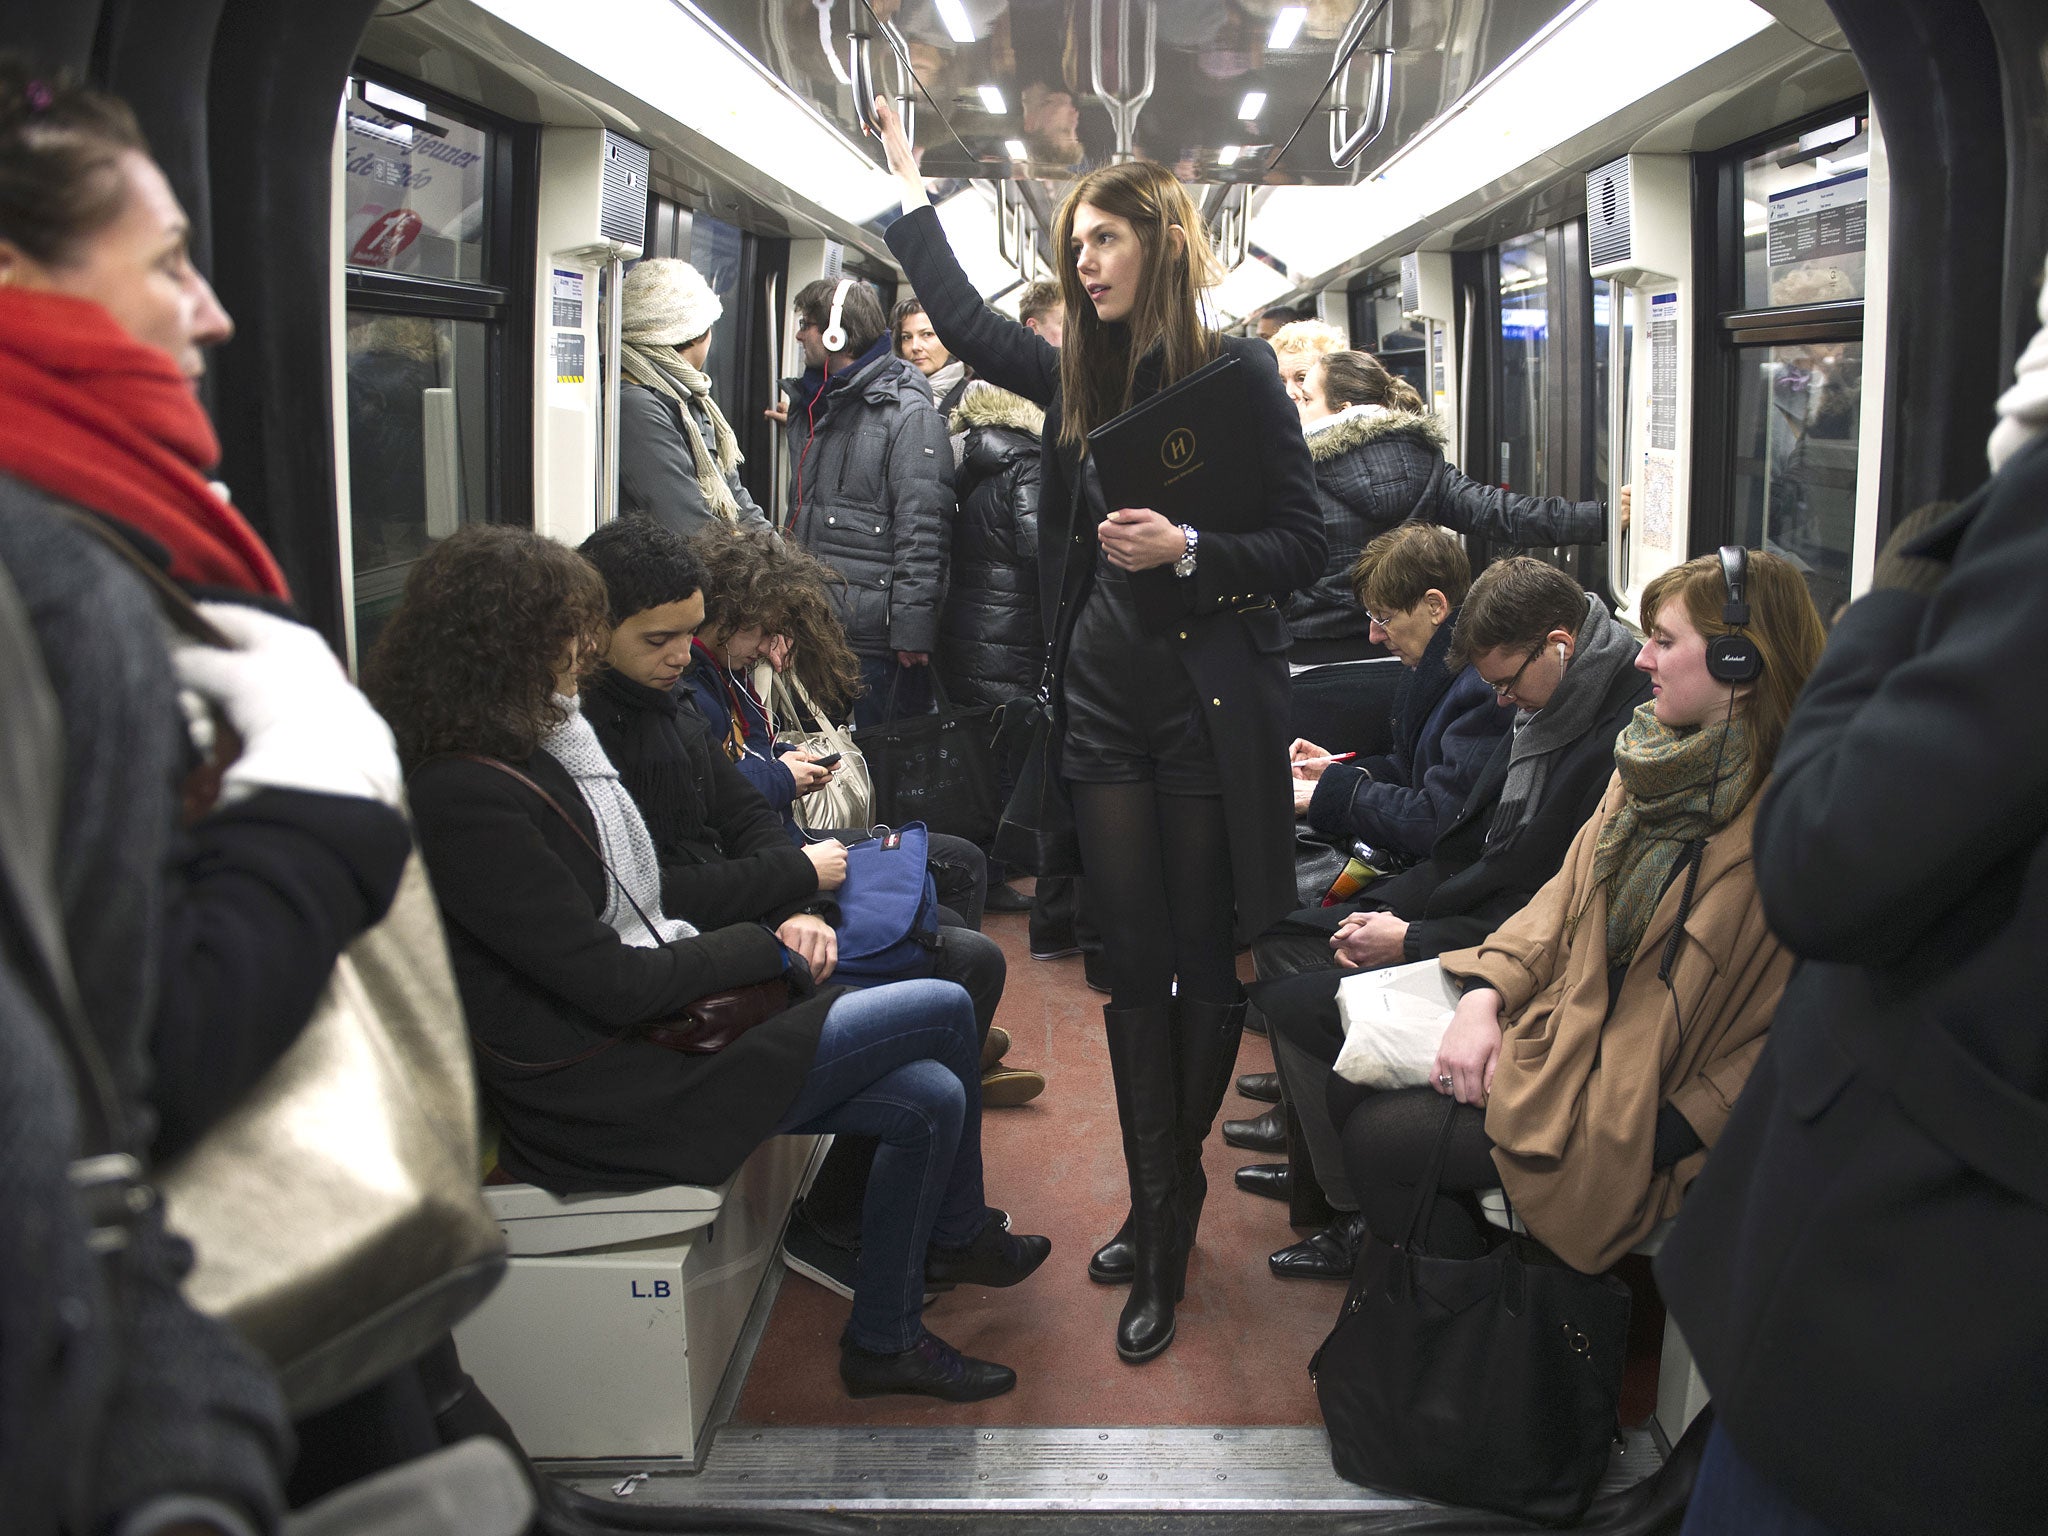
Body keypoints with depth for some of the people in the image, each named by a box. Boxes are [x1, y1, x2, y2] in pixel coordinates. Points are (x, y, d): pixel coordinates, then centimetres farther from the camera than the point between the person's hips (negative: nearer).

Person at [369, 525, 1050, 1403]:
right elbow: (613, 984, -21)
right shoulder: (462, 798, -23)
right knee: (942, 1011, -7)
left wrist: (709, 953, -2)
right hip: (602, 1101, -10)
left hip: (645, 1036, 10)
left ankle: (883, 1340, 24)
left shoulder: (520, 752, 9)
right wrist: (761, 947, -7)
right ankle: (958, 1236, 17)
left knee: (930, 1099, 3)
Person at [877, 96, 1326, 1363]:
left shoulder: (1238, 371, -4)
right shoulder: (1081, 378, 11)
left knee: (1205, 966, 4)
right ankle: (1158, 1219, 13)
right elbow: (966, 322, 28)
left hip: (1212, 708, -4)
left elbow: (1305, 546, -5)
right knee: (1135, 967, 4)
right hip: (1105, 704, 5)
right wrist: (911, 192, 36)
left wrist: (1187, 548, -20)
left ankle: (1169, 1219, 17)